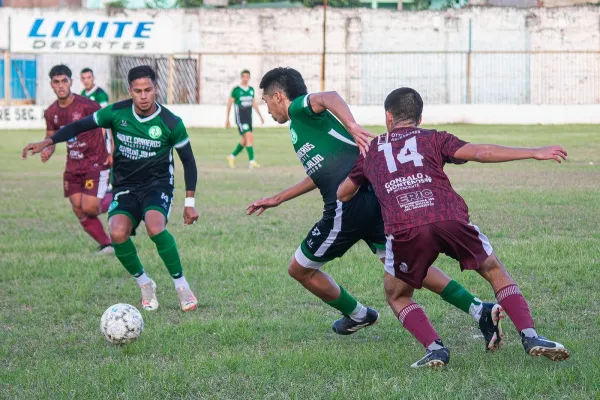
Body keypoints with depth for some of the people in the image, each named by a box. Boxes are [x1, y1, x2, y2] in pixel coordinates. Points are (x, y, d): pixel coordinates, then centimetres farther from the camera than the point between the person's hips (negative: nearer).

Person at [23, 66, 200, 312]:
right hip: (125, 187, 2)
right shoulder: (117, 113, -8)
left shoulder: (171, 123, -12)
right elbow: (81, 126, 1)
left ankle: (181, 285, -14)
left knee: (155, 227, -34)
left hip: (158, 185, -2)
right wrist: (47, 142, -10)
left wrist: (189, 202, -1)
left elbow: (188, 161, 0)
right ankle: (144, 284, 1)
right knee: (118, 234, -26)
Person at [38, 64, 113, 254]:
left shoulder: (86, 106, -18)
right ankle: (106, 244, 13)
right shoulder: (51, 113, 2)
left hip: (96, 163, -6)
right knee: (79, 211, 1)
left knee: (89, 208, -15)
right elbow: (51, 138, 16)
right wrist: (47, 151, -7)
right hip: (73, 166, 6)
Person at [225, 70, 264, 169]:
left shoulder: (251, 90, 10)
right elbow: (229, 104, -2)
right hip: (240, 118, -7)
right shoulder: (236, 90, -7)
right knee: (249, 137, -17)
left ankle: (232, 157, 29)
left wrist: (260, 116, 14)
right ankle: (252, 161, -18)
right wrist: (227, 119, -2)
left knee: (244, 141, 10)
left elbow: (254, 104, 19)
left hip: (249, 118, 7)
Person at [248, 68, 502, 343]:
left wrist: (351, 126, -42)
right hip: (375, 195, 9)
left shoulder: (298, 108, 0)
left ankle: (357, 315, 28)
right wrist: (278, 199, 45)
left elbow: (329, 97, -23)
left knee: (299, 269, 11)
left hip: (349, 206, -9)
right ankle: (480, 311, -4)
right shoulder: (306, 123, 28)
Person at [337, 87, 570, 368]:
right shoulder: (433, 139, 25)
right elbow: (480, 152, 10)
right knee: (495, 272, 21)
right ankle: (530, 337, 5)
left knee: (397, 296, 23)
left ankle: (435, 348, 1)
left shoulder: (372, 150, 29)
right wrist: (534, 153, 11)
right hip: (450, 218, 0)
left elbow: (342, 194, 40)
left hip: (404, 229, 0)